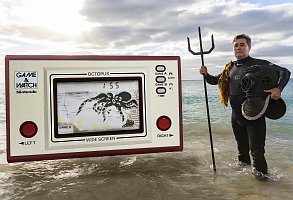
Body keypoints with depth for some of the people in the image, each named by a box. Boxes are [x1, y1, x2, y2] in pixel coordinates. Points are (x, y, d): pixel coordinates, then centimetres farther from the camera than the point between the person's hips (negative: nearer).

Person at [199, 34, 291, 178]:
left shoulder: (258, 64, -8)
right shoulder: (230, 68, 9)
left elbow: (284, 72, -11)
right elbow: (215, 80, 19)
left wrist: (278, 88, -29)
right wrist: (206, 74, -1)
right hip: (236, 116, 6)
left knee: (256, 149, -5)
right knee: (242, 147, 21)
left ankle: (261, 174, 14)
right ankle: (243, 164, 42)